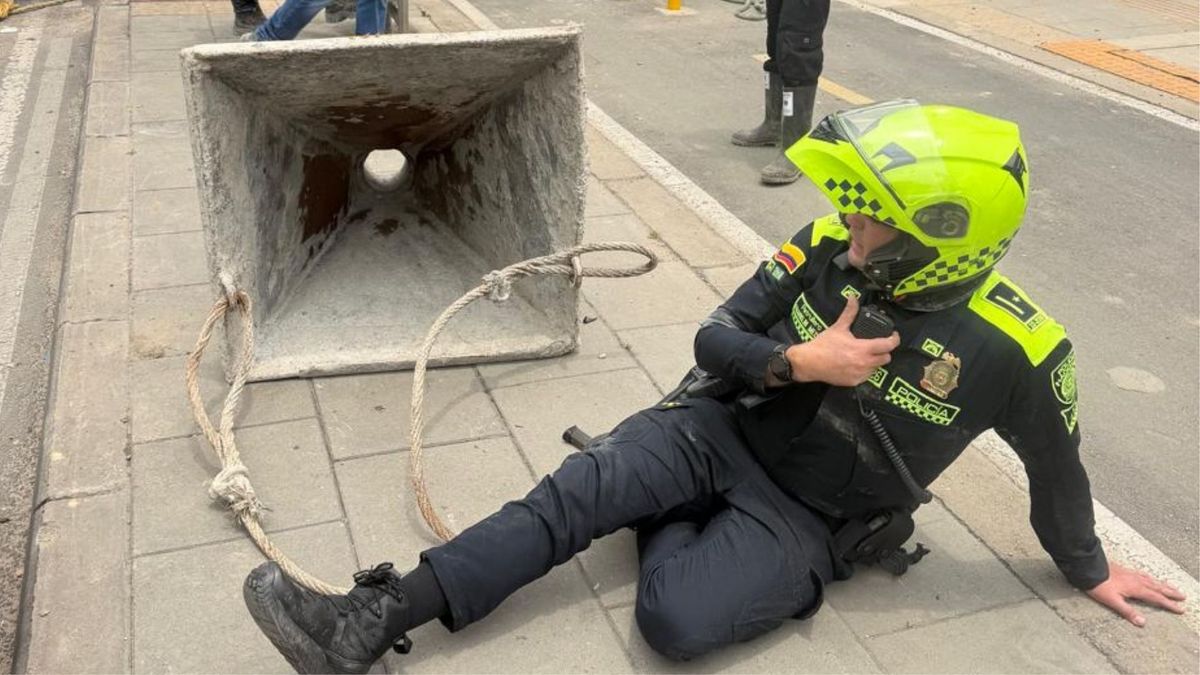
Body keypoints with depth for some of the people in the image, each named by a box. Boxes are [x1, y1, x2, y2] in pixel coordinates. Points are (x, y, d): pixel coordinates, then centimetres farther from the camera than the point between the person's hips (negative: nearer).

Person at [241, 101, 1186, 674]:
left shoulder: (1013, 350, -20)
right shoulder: (827, 248, -10)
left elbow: (1056, 468, 0)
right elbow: (715, 338, -3)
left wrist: (1090, 569, 16)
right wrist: (798, 363, -22)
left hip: (805, 517, -3)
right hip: (726, 436, 3)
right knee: (578, 491, -21)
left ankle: (677, 534, 5)